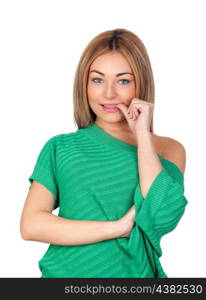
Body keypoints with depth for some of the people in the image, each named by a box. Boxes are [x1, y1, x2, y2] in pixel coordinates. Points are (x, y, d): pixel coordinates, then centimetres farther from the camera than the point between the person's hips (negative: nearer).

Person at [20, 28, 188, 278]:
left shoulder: (169, 149, 0)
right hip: (66, 272, 0)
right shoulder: (60, 147, 0)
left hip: (137, 273, 0)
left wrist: (143, 135, -12)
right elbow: (30, 226, -10)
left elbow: (163, 219, -15)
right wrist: (118, 228, -15)